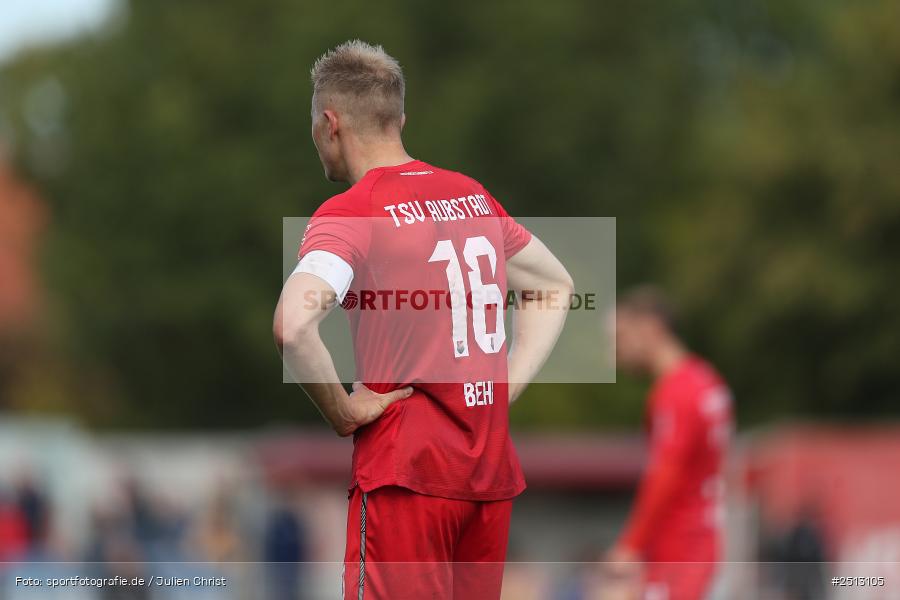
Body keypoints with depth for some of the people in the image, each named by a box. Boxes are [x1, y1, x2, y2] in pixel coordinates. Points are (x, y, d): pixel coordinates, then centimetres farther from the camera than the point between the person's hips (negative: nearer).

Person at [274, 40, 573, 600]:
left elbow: (293, 326, -27)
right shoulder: (470, 194, 12)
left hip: (405, 471, -6)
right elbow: (556, 285, 26)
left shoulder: (349, 212, -10)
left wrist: (344, 412, -12)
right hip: (491, 469, 7)